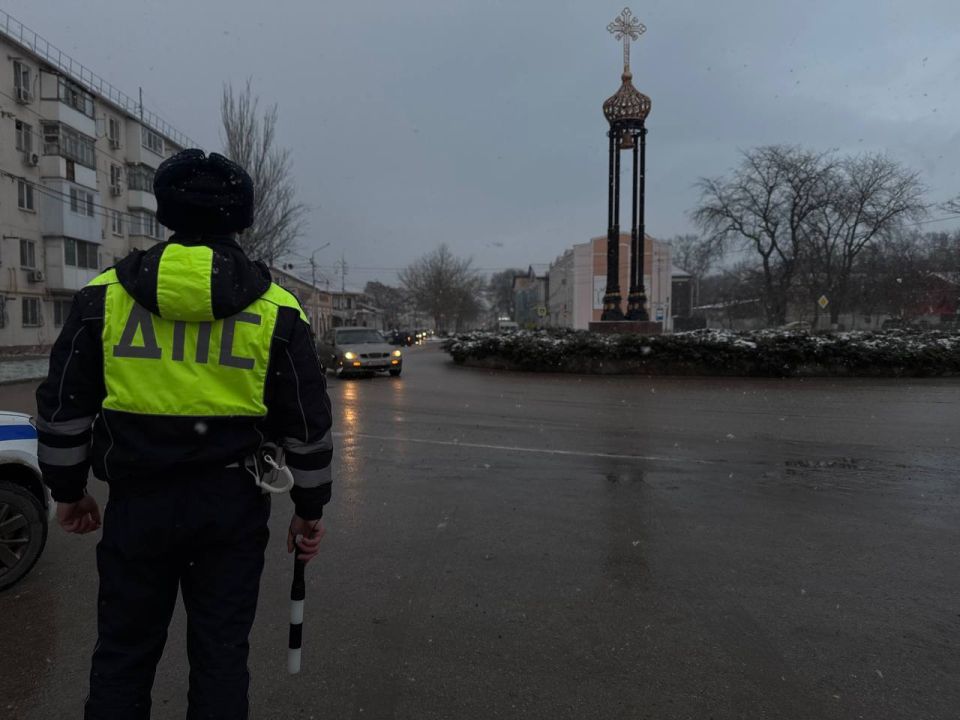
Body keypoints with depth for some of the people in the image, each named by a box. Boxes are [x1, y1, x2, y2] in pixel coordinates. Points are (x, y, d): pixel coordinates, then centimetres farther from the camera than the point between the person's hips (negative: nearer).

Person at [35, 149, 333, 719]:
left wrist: (69, 489, 18)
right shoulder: (277, 310, -4)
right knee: (221, 651, 13)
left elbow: (63, 407, 4)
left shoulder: (103, 296, -1)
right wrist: (310, 509, 9)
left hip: (138, 503, 1)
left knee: (123, 651, 17)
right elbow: (309, 423, -1)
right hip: (233, 507, 0)